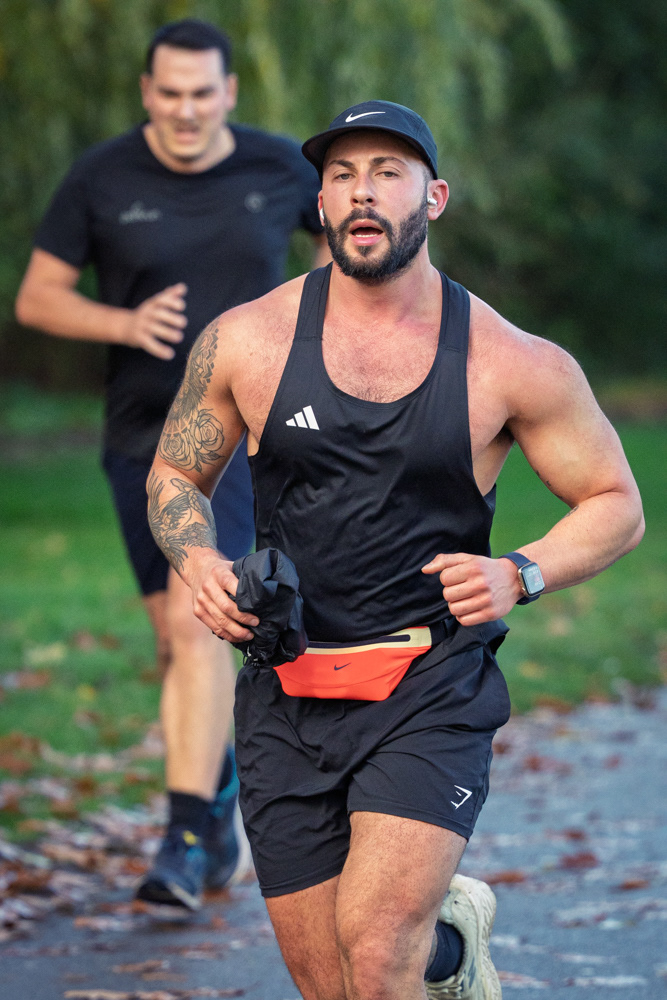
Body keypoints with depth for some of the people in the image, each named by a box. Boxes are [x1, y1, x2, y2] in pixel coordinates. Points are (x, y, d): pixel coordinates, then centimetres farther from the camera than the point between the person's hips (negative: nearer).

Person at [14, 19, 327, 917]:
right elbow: (37, 298, -1)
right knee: (179, 640, 11)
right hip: (141, 434, 2)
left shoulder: (278, 167, -3)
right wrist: (127, 323, -18)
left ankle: (188, 843, -18)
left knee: (197, 622, -18)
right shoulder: (101, 180, -5)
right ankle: (220, 785, 37)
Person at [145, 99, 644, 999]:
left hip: (433, 690, -3)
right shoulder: (246, 341, 0)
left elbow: (616, 505, 5)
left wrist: (521, 576, -12)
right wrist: (198, 563, -6)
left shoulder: (513, 365, -4)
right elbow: (174, 475, 14)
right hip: (288, 694, 3)